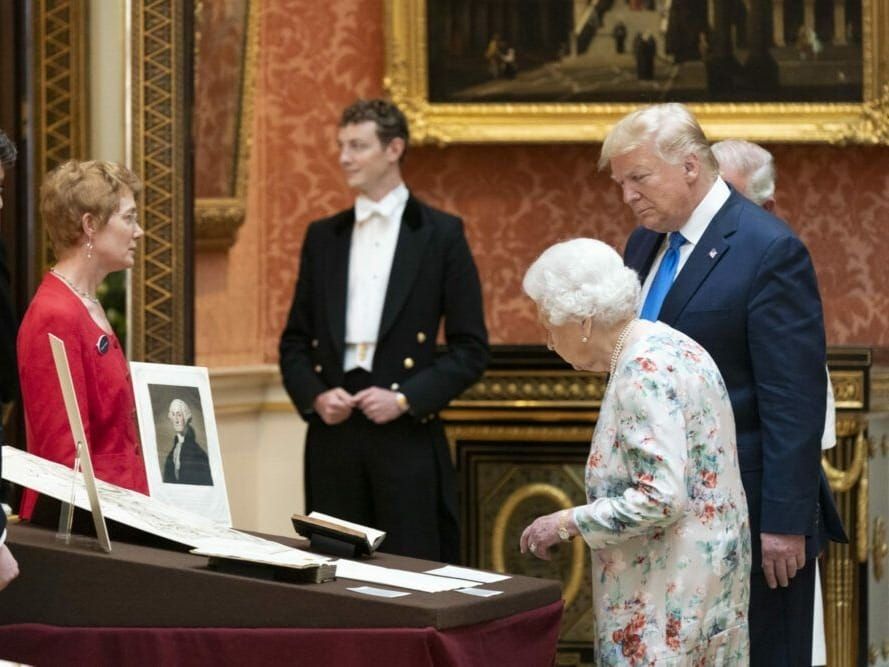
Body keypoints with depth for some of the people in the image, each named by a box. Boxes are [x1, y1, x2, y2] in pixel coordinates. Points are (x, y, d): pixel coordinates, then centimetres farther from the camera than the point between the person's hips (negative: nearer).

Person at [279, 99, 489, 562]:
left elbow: (471, 348, -1)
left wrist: (405, 398, -12)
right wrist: (313, 396, -4)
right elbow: (294, 340, 15)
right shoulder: (323, 236, 13)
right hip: (333, 434, 4)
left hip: (407, 435, -3)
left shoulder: (441, 234, 2)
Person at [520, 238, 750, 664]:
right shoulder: (661, 349, 11)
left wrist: (568, 523, -14)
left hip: (674, 593, -10)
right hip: (684, 584, 10)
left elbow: (661, 498, -24)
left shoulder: (646, 370, -18)